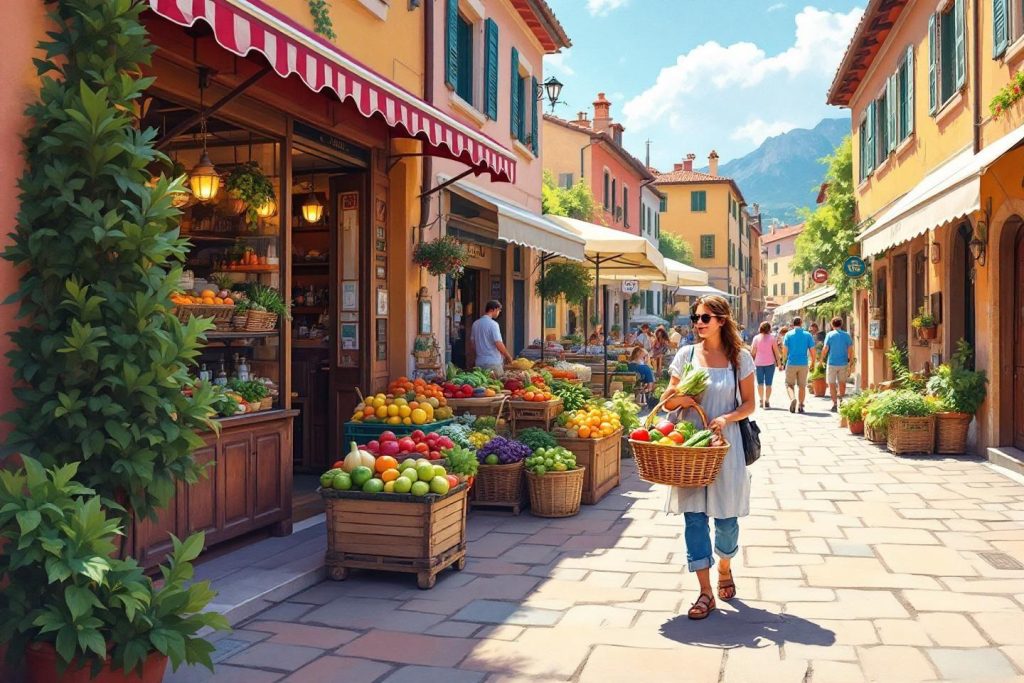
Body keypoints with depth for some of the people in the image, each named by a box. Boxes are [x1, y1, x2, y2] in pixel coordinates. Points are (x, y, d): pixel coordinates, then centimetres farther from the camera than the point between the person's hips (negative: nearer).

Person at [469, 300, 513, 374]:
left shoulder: (475, 324, 8)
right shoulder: (493, 324, -13)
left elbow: (472, 345, 14)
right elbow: (499, 345, -16)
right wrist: (508, 356, -2)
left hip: (479, 363, 7)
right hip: (493, 363, -7)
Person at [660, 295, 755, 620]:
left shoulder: (740, 358, 1)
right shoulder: (686, 355, 4)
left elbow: (749, 403, 2)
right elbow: (667, 400, 9)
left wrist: (727, 418, -16)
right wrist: (678, 398, -14)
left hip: (725, 443, -1)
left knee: (726, 517, 7)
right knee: (694, 516, -2)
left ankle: (725, 569, 36)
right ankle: (706, 592, 5)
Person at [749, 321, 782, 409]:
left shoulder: (756, 338, 0)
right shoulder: (772, 338, -3)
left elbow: (753, 352, -1)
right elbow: (776, 351, -2)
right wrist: (778, 360, 9)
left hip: (759, 363, 1)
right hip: (770, 362, -1)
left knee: (760, 383, 14)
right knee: (768, 383, 2)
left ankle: (761, 400, 12)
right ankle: (767, 401, -4)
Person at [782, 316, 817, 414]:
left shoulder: (788, 334, -2)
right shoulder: (808, 335, 2)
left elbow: (784, 350, -5)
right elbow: (812, 351, 1)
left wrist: (784, 360, 10)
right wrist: (813, 363, 11)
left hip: (791, 363, -1)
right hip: (803, 364, 1)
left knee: (789, 384, 7)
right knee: (802, 386, 10)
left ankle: (792, 399, -18)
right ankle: (801, 406, 9)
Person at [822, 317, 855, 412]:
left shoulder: (829, 335, -5)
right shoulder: (846, 335, 1)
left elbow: (825, 349, -9)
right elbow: (850, 350, -1)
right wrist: (851, 362, 7)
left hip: (832, 363, -2)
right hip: (843, 363, 2)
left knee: (832, 384, 5)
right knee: (842, 382, 19)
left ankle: (835, 404, 0)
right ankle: (841, 401, 19)